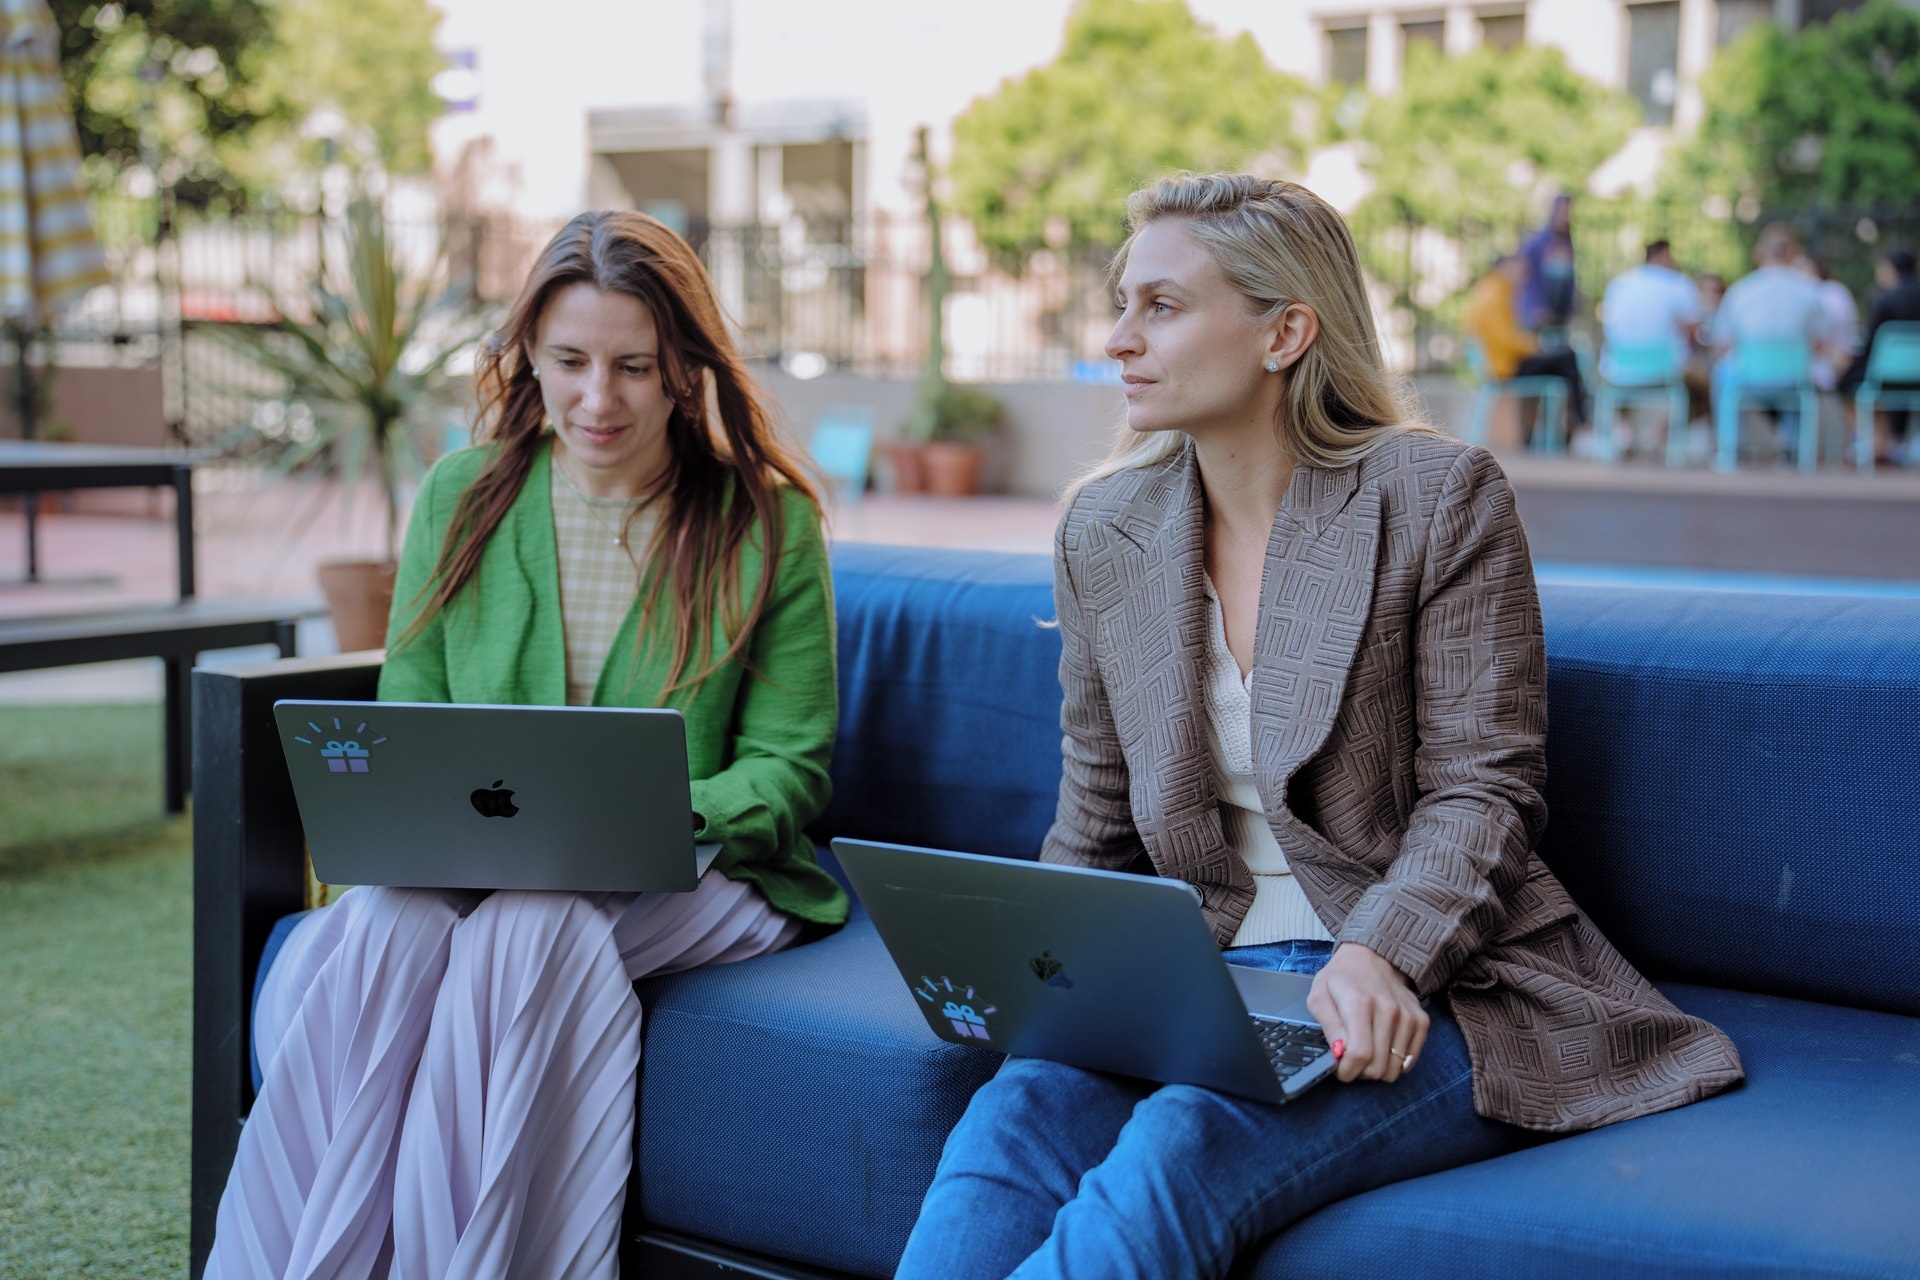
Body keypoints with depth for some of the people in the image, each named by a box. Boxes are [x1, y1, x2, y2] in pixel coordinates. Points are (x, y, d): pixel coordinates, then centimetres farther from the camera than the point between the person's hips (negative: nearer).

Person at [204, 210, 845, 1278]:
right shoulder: (461, 498, 8)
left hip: (691, 882, -2)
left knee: (529, 929, -34)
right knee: (384, 930, -31)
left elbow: (789, 765, -1)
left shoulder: (767, 521, 0)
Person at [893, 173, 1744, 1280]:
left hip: (1419, 1001, -4)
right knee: (1016, 1113, -29)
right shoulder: (1104, 529, 10)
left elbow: (1481, 792, -7)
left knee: (1189, 1143, -34)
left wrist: (1379, 958, -24)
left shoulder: (1440, 496, -5)